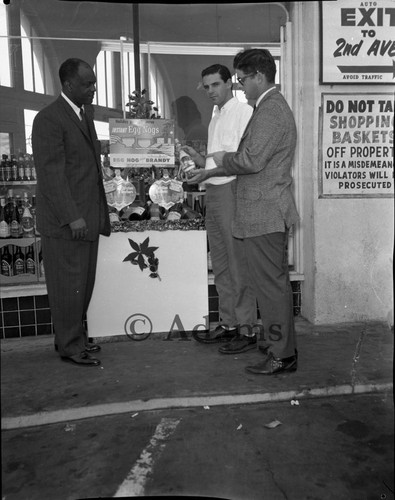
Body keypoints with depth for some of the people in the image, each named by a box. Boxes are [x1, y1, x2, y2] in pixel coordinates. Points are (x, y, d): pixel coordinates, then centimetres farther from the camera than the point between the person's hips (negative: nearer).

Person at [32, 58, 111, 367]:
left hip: (88, 217, 8)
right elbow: (52, 173, -17)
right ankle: (70, 346, 16)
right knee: (68, 284, 2)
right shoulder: (49, 119, -11)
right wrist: (71, 217, -21)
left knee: (84, 282, 14)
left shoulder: (86, 114, 16)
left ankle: (75, 336, 29)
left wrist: (100, 212, 14)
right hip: (65, 221, -8)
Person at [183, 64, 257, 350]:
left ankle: (247, 328, 5)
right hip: (213, 191, 9)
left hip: (232, 190, -9)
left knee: (239, 264, -4)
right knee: (220, 264, 12)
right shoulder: (216, 117, 21)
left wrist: (210, 163, -22)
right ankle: (229, 323, 23)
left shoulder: (243, 112, -7)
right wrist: (200, 160, 7)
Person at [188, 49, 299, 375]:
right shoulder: (271, 107, 19)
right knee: (274, 282, 17)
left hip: (264, 213, -11)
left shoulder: (271, 109, -15)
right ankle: (272, 341, 30)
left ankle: (282, 355, 7)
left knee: (271, 283, -3)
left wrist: (223, 159, -5)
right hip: (267, 212, 11)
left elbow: (251, 161, -25)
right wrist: (210, 173, 19)